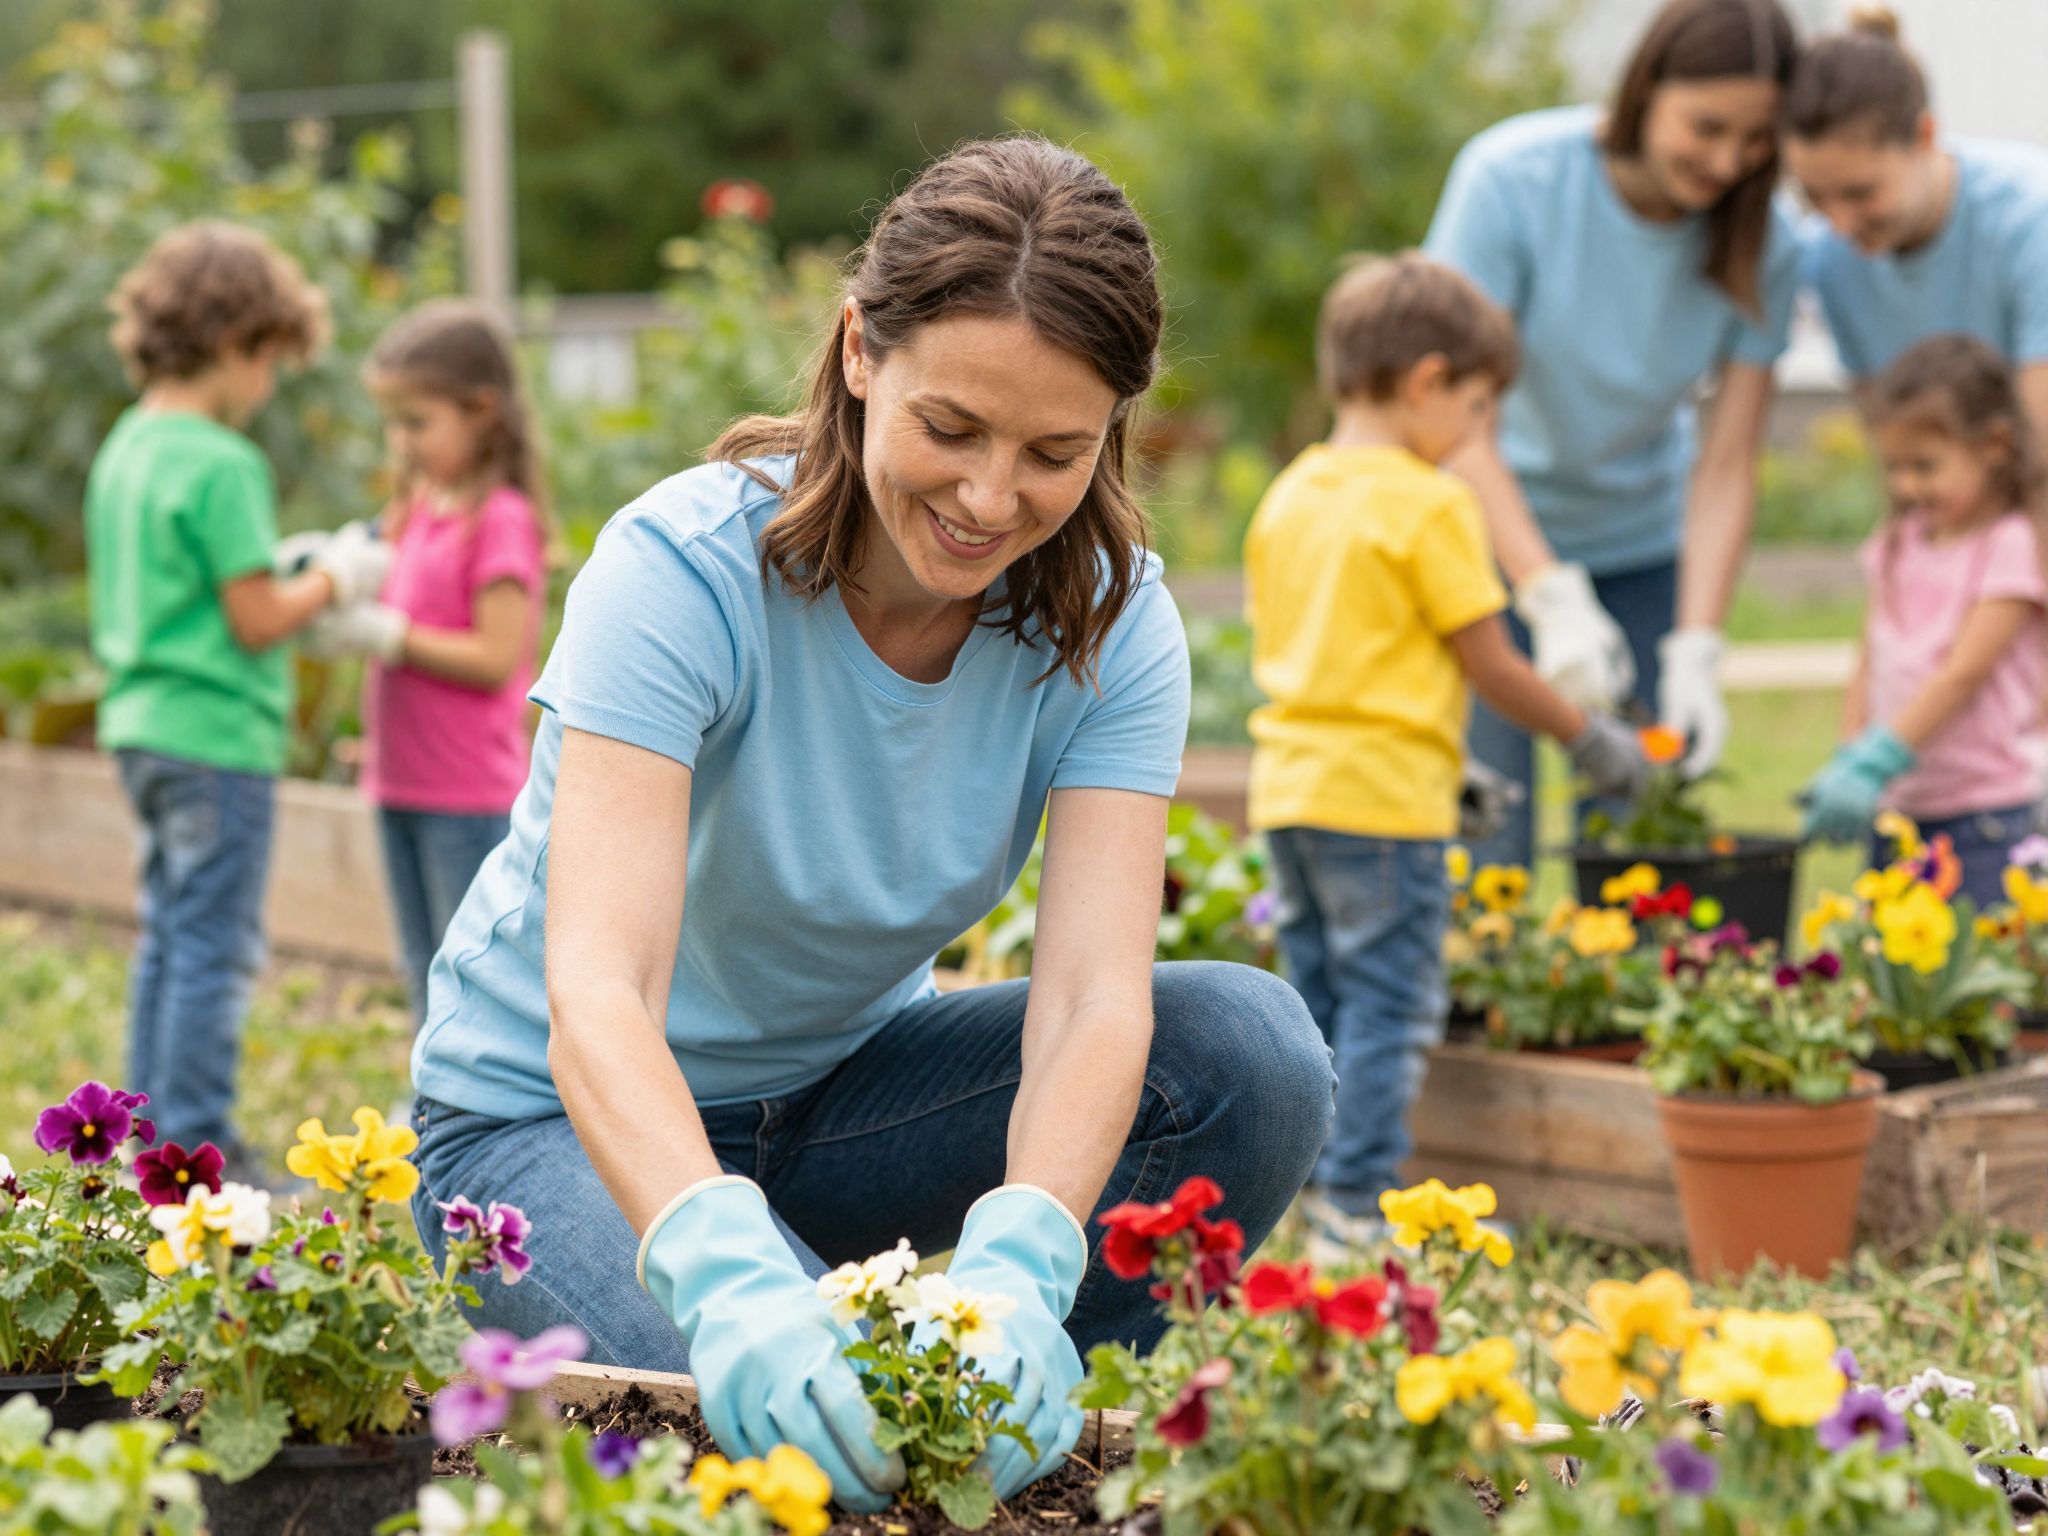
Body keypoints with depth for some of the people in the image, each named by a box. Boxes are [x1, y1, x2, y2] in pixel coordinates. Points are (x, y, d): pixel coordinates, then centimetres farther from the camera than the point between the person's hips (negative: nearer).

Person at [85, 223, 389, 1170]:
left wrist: (293, 576, 13)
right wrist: (332, 579, -2)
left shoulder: (125, 448, 11)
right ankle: (196, 1154, 2)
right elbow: (254, 622, -18)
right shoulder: (222, 466, -17)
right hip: (216, 735, -9)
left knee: (167, 939, 16)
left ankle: (155, 1144, 22)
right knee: (214, 950, -3)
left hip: (143, 727, 9)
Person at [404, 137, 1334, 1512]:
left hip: (842, 1086, 4)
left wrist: (1014, 1269, -48)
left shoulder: (1112, 623, -15)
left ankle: (1046, 1444, -3)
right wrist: (730, 1274, -58)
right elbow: (594, 995, -39)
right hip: (563, 1116, -4)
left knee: (1250, 1045, -21)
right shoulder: (684, 572, -28)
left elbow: (1095, 995, -27)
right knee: (778, 1394, -36)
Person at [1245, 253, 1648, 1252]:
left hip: (1288, 784, 8)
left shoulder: (1288, 496, 11)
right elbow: (1490, 665, -9)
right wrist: (1591, 740, 6)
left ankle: (1314, 1203, 18)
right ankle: (1360, 1210, -2)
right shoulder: (1429, 506, -11)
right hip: (1382, 796, -8)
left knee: (1320, 1006, 14)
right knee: (1388, 1008, -2)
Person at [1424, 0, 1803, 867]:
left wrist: (1694, 651, -23)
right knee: (1485, 857, -10)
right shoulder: (1512, 179, -21)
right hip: (1488, 535, -3)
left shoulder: (1763, 249, -12)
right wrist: (1552, 599, -33)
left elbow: (1726, 469, -11)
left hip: (1640, 545, 3)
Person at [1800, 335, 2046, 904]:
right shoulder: (1899, 547, 12)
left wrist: (1874, 767, -20)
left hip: (1982, 817, -6)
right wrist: (1846, 765, -1)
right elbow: (1870, 666, 12)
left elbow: (1963, 674, -15)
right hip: (1897, 814, 6)